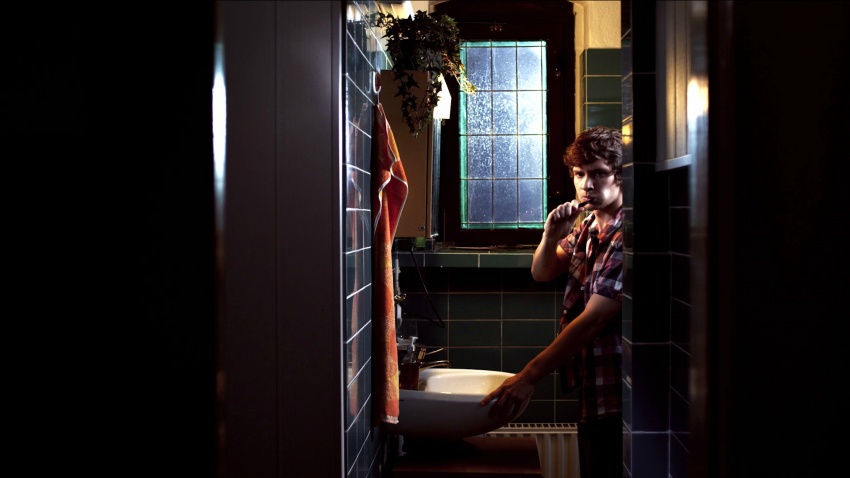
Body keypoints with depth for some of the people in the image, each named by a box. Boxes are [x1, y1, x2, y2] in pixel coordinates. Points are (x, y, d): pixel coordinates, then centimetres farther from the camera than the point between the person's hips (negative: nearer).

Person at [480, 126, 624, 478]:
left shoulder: (621, 238, -22)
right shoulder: (586, 226, 7)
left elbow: (592, 320, -25)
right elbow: (542, 273, 17)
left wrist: (529, 376, -23)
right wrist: (551, 235, -6)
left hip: (612, 400, -9)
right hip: (590, 394, 9)